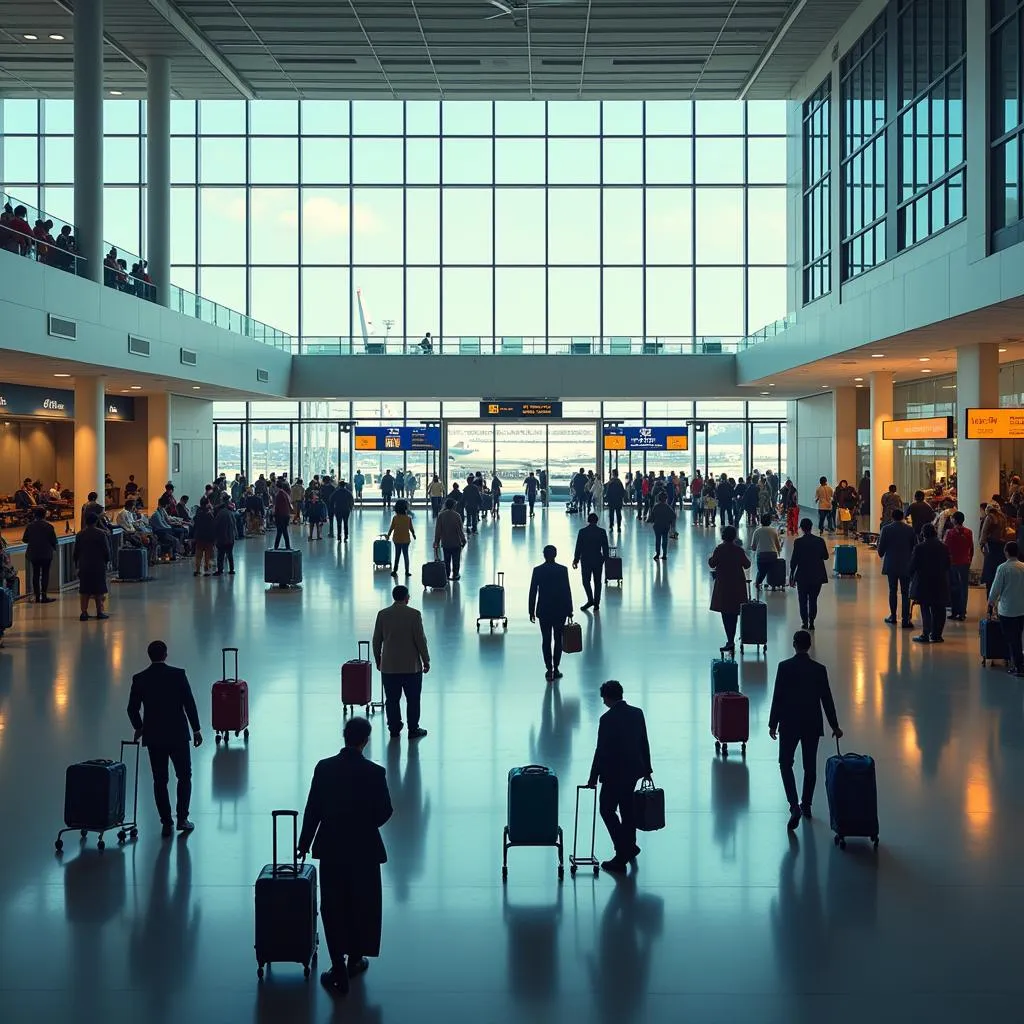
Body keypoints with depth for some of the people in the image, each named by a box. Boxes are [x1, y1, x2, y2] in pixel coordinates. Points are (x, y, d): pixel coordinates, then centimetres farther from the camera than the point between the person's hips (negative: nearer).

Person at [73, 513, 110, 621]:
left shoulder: (80, 535, 1)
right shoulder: (101, 534, -8)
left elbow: (76, 552, 5)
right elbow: (106, 550, -6)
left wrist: (77, 564, 16)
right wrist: (106, 561, 10)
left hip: (84, 567, 3)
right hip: (98, 566, -3)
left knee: (84, 590, 5)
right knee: (98, 590, 4)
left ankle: (84, 612, 0)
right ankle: (99, 611, 6)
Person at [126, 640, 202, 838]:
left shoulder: (139, 679, -2)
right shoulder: (178, 674, -8)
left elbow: (132, 709, 1)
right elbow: (189, 703, -8)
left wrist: (139, 728, 20)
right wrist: (196, 729, 2)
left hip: (153, 737, 2)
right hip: (178, 734, -1)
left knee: (160, 780, 8)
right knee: (184, 776, 13)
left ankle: (167, 823, 7)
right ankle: (182, 818, 8)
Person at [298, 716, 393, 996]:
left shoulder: (324, 768, -9)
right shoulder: (375, 773, -15)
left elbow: (312, 810, -4)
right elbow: (384, 813, -10)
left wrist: (304, 844, 8)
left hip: (331, 848, 1)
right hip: (364, 849, -1)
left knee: (332, 907, 8)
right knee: (362, 904, 17)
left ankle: (339, 970, 7)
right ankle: (355, 960, 30)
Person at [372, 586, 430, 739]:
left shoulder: (382, 614, -1)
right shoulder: (414, 614, -10)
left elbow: (376, 640, 4)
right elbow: (420, 640, -9)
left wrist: (378, 660, 17)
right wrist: (426, 661, 1)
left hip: (389, 666, 3)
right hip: (411, 665, -3)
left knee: (392, 700, 10)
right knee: (413, 699, 8)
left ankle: (394, 728, 16)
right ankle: (413, 729, 12)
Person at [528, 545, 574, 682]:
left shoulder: (537, 570, -5)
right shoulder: (562, 570, -8)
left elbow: (533, 592, -3)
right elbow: (567, 591, -7)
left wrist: (532, 611, 5)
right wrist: (569, 610, 2)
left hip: (543, 610, 1)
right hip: (560, 610, 0)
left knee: (546, 640, 6)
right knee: (558, 640, 10)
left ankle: (549, 670, 3)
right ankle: (555, 670, 11)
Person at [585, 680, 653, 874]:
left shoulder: (608, 719, -18)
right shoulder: (637, 713, 2)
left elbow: (601, 751, -16)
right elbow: (644, 743, 9)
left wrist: (593, 778, -8)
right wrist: (647, 769, 19)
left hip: (615, 774, -7)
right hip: (634, 770, 8)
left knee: (607, 810, 2)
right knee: (627, 808, 23)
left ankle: (622, 857, -3)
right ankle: (630, 847, 38)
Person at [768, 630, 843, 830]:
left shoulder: (784, 667, -12)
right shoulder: (819, 669, -4)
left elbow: (777, 697, -10)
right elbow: (827, 700, 0)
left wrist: (773, 723, -1)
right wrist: (835, 726, 9)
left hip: (789, 724, -2)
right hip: (812, 725, 2)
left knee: (786, 764, 6)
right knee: (810, 766, 15)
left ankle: (794, 806, -11)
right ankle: (806, 805, 24)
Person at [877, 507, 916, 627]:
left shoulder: (886, 529, -7)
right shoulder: (910, 530, -4)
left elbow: (881, 548, -5)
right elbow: (915, 547, 0)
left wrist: (881, 554, 18)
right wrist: (912, 560, 17)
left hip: (891, 565, 0)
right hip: (906, 566, 0)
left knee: (892, 591, 13)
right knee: (905, 592, 1)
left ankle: (893, 616, 18)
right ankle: (905, 619, -4)